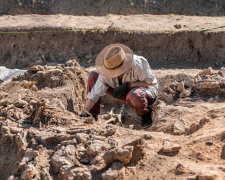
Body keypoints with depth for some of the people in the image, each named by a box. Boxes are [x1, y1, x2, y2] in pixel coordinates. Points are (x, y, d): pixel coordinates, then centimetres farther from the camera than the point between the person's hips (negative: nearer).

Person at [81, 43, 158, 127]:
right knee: (93, 75, -10)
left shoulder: (137, 64, -34)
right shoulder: (107, 73, -21)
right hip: (128, 92, 5)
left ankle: (146, 114, -8)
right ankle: (92, 115, -1)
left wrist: (128, 85, -32)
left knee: (134, 96, -44)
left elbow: (151, 83, -23)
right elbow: (95, 94, -16)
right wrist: (83, 115, -21)